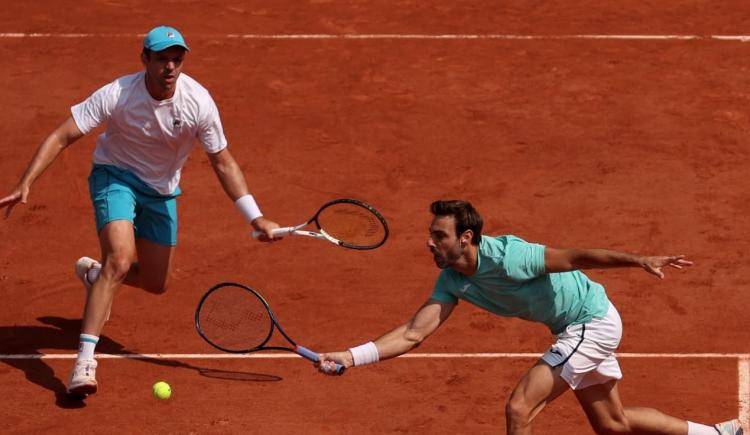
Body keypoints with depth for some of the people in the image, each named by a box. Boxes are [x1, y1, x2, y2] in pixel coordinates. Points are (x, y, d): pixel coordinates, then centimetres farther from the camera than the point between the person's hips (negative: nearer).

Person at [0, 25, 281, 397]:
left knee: (156, 283, 11)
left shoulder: (198, 102, -21)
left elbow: (223, 163, -10)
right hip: (115, 175, -4)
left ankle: (93, 273, 44)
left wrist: (255, 217, -16)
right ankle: (84, 360, -31)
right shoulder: (117, 95, -28)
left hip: (162, 191, 4)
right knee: (120, 259, -28)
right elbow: (61, 137, -26)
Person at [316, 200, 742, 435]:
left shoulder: (506, 257, -30)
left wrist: (640, 261, -26)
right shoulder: (452, 281, -8)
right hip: (577, 329, 9)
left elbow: (575, 257, -25)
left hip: (594, 323, -9)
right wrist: (351, 356, -22)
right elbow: (414, 333, -11)